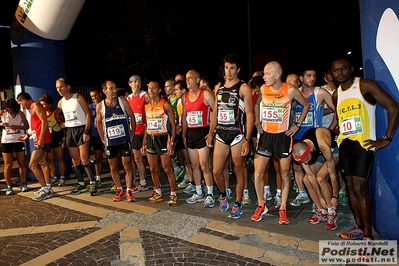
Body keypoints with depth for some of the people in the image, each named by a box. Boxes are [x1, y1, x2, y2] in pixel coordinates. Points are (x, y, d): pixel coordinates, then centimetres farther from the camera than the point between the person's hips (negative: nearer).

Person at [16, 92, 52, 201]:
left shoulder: (36, 105, -9)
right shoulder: (33, 108, 21)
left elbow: (44, 121, -20)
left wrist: (41, 138, -25)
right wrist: (28, 135, 22)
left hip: (42, 141, -10)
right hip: (40, 141, 10)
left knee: (32, 165, -10)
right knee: (43, 163, 11)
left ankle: (45, 189, -7)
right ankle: (47, 188, 16)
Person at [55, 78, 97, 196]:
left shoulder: (78, 97, -6)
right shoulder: (60, 102, 11)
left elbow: (88, 113, -9)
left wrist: (87, 131, -16)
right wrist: (60, 123, -5)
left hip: (81, 129, -6)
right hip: (69, 131, 6)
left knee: (84, 159, -10)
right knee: (75, 160, 9)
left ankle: (92, 183, 0)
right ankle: (81, 184, 18)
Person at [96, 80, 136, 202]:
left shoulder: (123, 101, -3)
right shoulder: (100, 107, -1)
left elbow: (132, 117, 3)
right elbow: (99, 123, 11)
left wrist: (132, 134, 0)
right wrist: (103, 139, 8)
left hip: (125, 139, -1)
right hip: (110, 142, 2)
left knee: (127, 166, 2)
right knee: (113, 168, 11)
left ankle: (129, 191, 13)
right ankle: (119, 189, 28)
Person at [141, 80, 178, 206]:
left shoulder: (165, 105, -5)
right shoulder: (146, 106, 13)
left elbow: (173, 125, -7)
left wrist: (172, 143, -14)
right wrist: (144, 143, 13)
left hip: (163, 138, -6)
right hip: (150, 139, 6)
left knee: (167, 169, -3)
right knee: (153, 169, 11)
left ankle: (173, 195, 8)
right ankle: (158, 193, 25)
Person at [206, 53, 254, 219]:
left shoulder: (243, 88, -5)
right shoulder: (219, 87, 13)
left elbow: (250, 114, -9)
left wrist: (247, 140, -14)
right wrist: (211, 133, 11)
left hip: (237, 135, -5)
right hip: (220, 134, 5)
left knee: (238, 171, 6)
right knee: (216, 171, 6)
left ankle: (237, 204, 22)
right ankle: (223, 196, 32)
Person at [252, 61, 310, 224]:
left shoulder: (290, 90, -8)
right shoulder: (263, 89, -1)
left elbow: (306, 105, 7)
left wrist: (297, 125, 0)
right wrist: (257, 122, 7)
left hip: (283, 136, -2)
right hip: (265, 135, 2)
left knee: (284, 173, 6)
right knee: (258, 173, 0)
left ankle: (283, 209, 21)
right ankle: (261, 206, 20)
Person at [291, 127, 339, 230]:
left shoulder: (324, 146, -42)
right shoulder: (300, 151, -27)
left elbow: (333, 174, -30)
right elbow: (311, 176, -17)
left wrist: (335, 196, -19)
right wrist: (320, 197, -11)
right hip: (318, 152, 5)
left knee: (320, 178, -24)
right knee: (306, 180, -9)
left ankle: (332, 213, -9)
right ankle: (321, 211, 5)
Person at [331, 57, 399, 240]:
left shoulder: (366, 85, -7)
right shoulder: (336, 94, 13)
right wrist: (338, 133, 10)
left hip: (363, 144, -7)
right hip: (345, 144, 7)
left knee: (360, 187, -10)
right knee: (351, 187, 10)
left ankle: (367, 235, 0)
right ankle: (359, 227, 23)